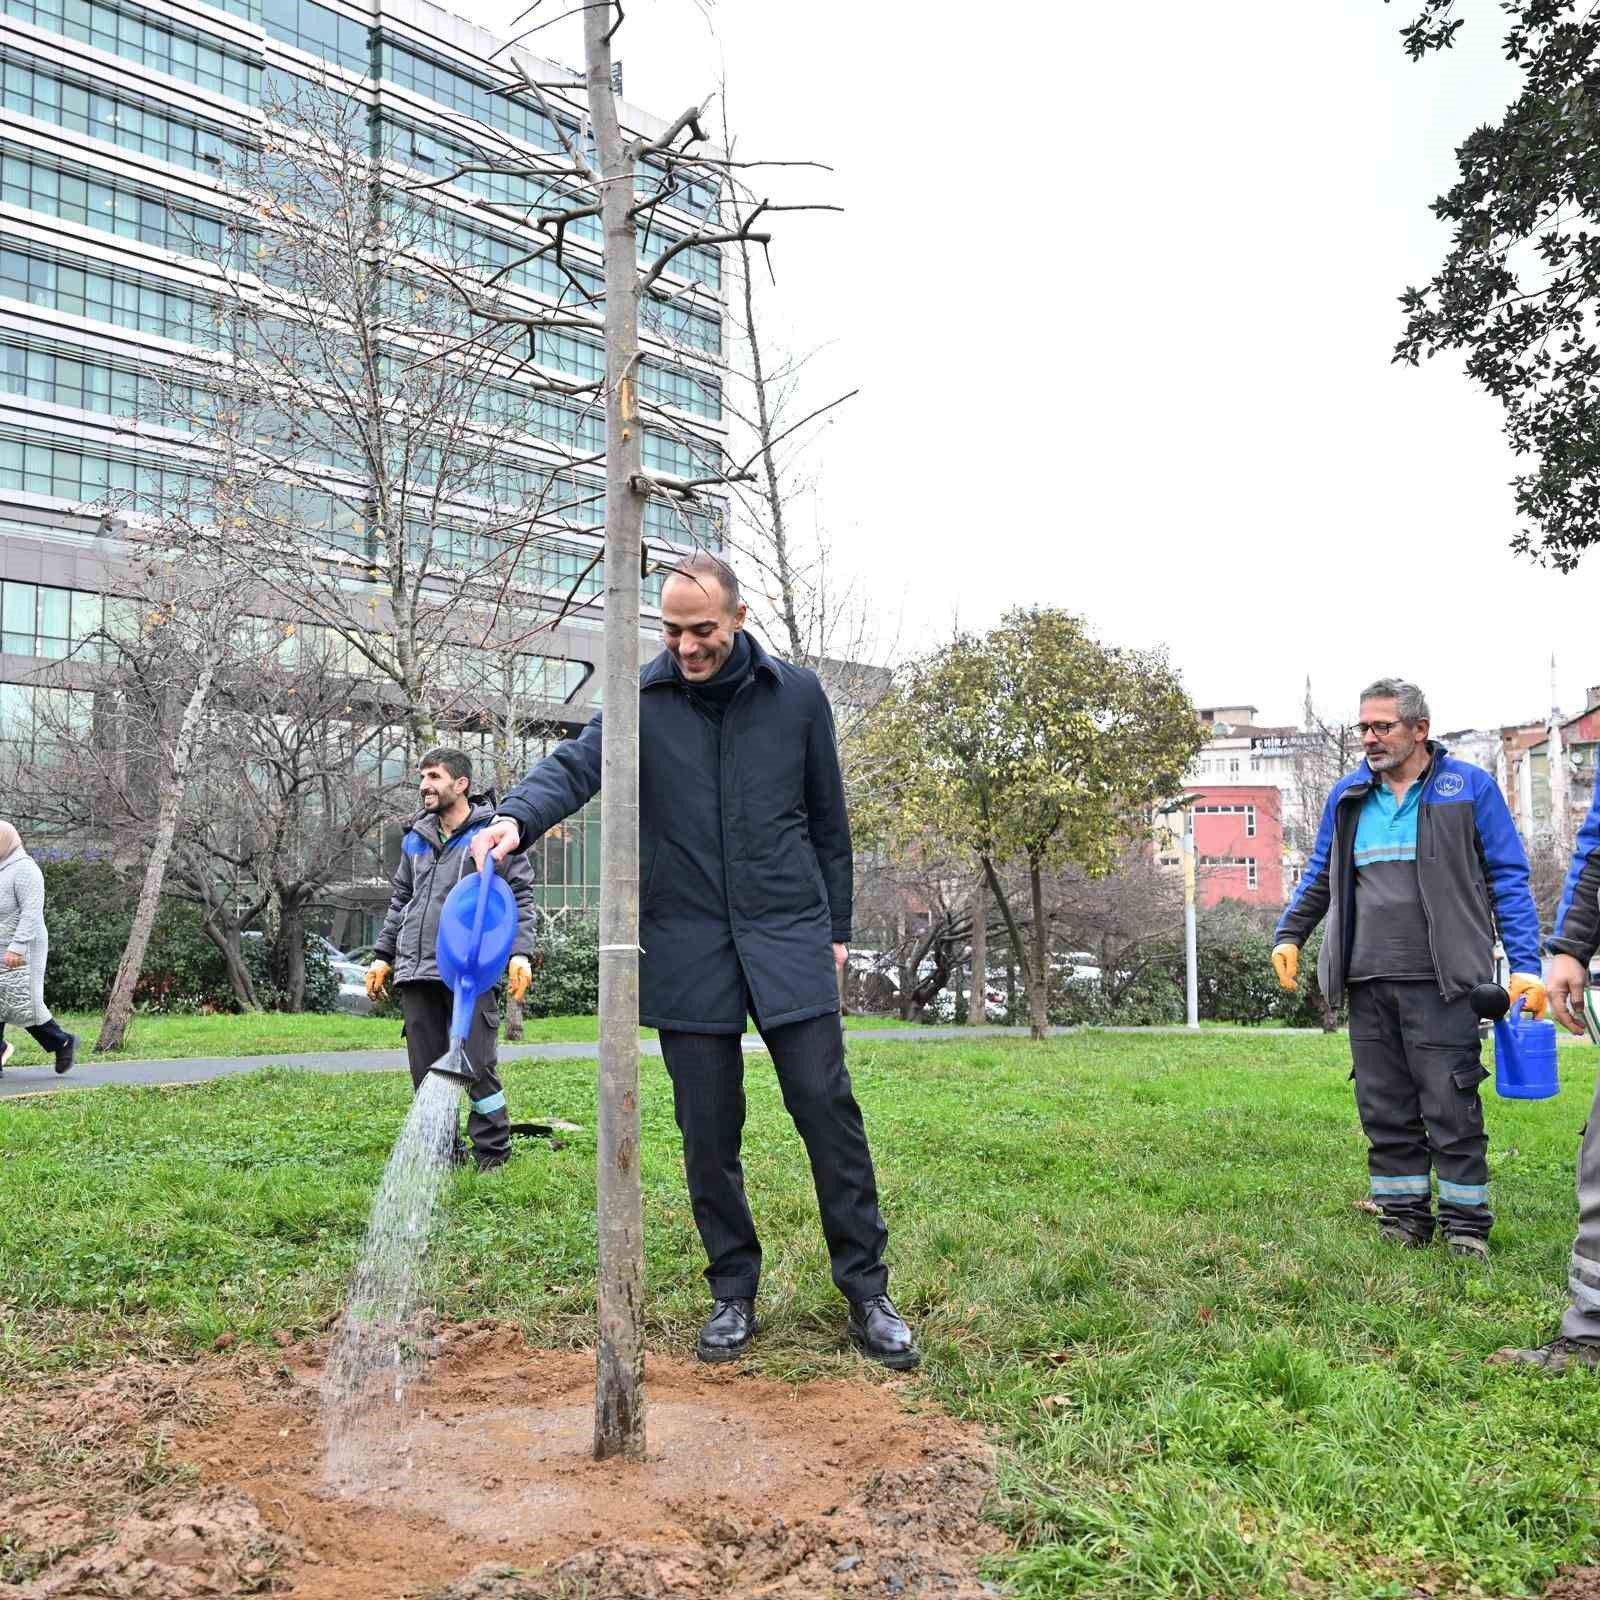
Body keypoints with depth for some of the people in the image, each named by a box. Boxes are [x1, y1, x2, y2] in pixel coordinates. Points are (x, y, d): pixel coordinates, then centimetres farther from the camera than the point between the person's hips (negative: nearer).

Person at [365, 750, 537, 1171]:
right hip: (416, 971, 6)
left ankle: (492, 1154, 6)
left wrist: (520, 953, -12)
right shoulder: (415, 837, 18)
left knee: (477, 1067, -6)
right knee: (426, 1070, 8)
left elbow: (520, 896, -2)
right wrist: (383, 955, 21)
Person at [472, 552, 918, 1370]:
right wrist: (516, 815, -34)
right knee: (708, 1130, 5)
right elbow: (575, 763, -13)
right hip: (687, 948, 1)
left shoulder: (796, 695, 4)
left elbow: (828, 820, 10)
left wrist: (835, 929, 10)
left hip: (788, 937, 0)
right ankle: (733, 1294, 20)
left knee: (826, 1104, -4)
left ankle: (866, 1291, 10)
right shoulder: (641, 699, 2)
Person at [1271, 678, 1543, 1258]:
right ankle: (1403, 1217, 18)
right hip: (1367, 984, 4)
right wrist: (1289, 935, 10)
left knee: (1451, 1107, -2)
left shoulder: (1469, 787, 1)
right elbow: (1319, 878, 23)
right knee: (1384, 1108, 8)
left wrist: (1524, 964, -8)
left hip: (1440, 982, -4)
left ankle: (1466, 1224, 11)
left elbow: (1509, 879, 0)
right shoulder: (1347, 795, 13)